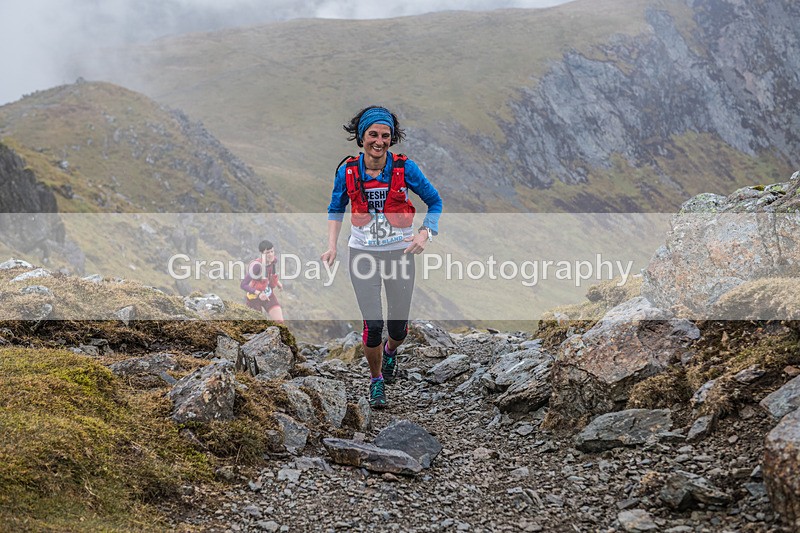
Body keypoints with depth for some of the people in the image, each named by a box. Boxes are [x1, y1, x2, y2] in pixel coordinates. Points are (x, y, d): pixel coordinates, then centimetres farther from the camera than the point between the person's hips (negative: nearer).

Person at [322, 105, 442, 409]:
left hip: (400, 253, 0)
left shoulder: (404, 168, -10)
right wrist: (332, 246, 0)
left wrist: (425, 234, -13)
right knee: (372, 326, -8)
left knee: (398, 328, 5)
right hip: (363, 254, 0)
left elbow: (434, 202, 2)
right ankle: (376, 381, 18)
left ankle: (390, 351, 43)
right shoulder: (348, 171, -5)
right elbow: (336, 209, 11)